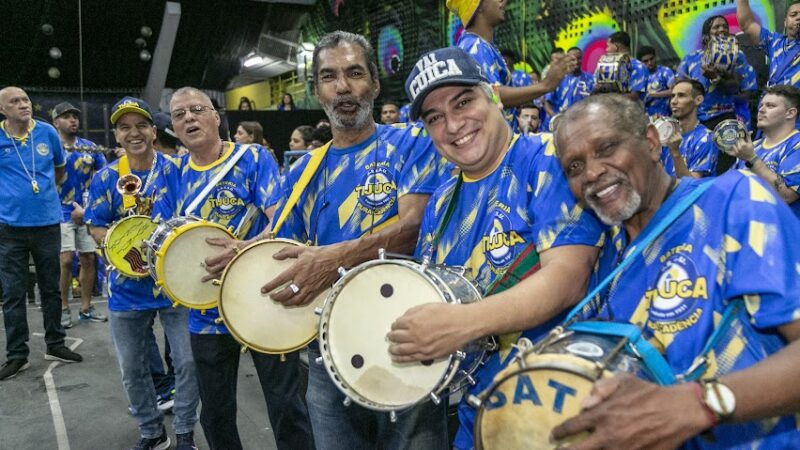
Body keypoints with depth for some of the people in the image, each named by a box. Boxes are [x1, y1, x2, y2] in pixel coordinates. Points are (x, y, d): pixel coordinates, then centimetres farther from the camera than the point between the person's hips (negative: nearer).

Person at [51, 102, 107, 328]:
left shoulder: (89, 147, 9)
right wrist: (73, 207, -15)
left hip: (88, 211, 4)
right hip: (63, 213, -4)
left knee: (88, 259, 6)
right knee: (65, 260, -8)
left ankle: (86, 307, 17)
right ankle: (64, 309, 6)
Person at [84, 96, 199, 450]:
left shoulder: (174, 169, -5)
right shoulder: (106, 178, 1)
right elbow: (96, 227, 4)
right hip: (127, 287, 2)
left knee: (187, 361, 2)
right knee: (132, 369, 13)